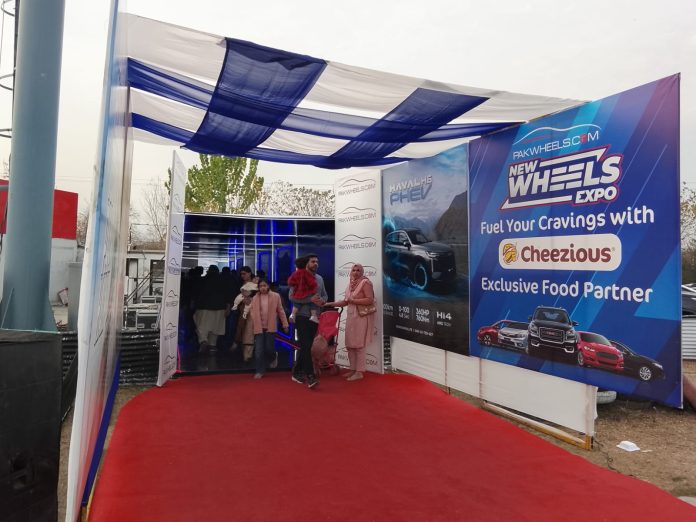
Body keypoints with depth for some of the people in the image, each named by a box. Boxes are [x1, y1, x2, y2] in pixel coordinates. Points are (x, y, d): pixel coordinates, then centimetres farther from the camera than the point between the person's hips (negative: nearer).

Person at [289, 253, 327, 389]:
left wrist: (322, 300, -8)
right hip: (302, 317, -6)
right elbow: (292, 296, -13)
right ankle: (310, 376, -13)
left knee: (306, 347, 12)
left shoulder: (320, 279, 12)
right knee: (306, 346, -11)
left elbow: (325, 295, 17)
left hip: (315, 317, 6)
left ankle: (297, 372, 24)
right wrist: (310, 299, -21)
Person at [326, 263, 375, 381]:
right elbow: (346, 302, 20)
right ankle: (353, 369, 22)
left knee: (358, 345, -4)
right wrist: (330, 304, 13)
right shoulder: (351, 284, 14)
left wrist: (353, 300, -15)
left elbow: (370, 300, -18)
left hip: (361, 317, -8)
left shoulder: (365, 282, -8)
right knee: (349, 345, 10)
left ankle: (359, 372, 5)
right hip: (351, 316, 8)